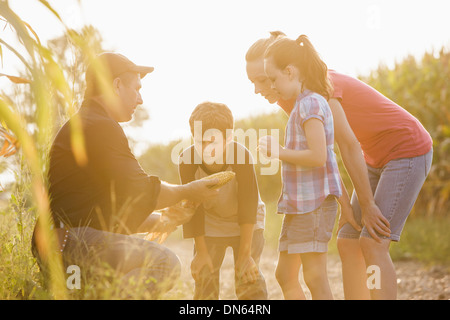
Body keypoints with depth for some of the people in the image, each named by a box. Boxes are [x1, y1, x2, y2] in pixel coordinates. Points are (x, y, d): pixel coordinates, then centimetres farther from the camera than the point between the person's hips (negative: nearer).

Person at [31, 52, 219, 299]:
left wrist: (158, 222, 28)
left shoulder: (79, 126, 25)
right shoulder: (99, 126, -10)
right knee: (164, 262, -21)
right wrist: (187, 191, 3)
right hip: (71, 243, -11)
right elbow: (139, 193, -12)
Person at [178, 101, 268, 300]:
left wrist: (245, 254, -28)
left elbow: (248, 205, -29)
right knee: (204, 280, -1)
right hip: (210, 225, 2)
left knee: (249, 279, -13)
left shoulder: (241, 156, -33)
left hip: (247, 224, -2)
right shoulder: (187, 161, -26)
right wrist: (201, 251, -15)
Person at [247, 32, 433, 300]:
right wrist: (344, 204, -3)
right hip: (376, 158, 8)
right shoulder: (288, 99, -1)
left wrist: (367, 205, -17)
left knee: (372, 245, -17)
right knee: (348, 244, 1)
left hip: (408, 150, -8)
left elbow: (349, 145, -25)